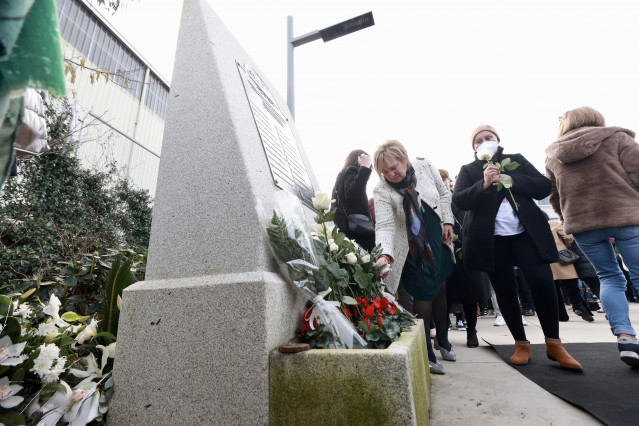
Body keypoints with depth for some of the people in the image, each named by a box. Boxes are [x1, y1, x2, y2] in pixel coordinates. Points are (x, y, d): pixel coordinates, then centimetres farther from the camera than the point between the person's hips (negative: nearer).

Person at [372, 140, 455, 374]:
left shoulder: (425, 167, -8)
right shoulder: (381, 190, -19)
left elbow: (443, 194, 8)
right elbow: (384, 225, -27)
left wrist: (447, 221, 2)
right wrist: (385, 254, -42)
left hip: (439, 242, 5)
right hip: (413, 250, -4)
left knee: (440, 291, 17)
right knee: (424, 296, -4)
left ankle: (443, 341, 41)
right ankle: (428, 354, 17)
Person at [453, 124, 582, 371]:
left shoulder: (516, 160, 12)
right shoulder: (469, 170, 8)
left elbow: (543, 186, 3)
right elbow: (458, 200, -8)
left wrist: (510, 180, -11)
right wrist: (484, 183, -22)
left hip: (526, 233, 1)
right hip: (492, 239, 0)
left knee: (542, 281, -10)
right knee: (505, 290, 4)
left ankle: (553, 344, 9)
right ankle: (521, 344, 21)